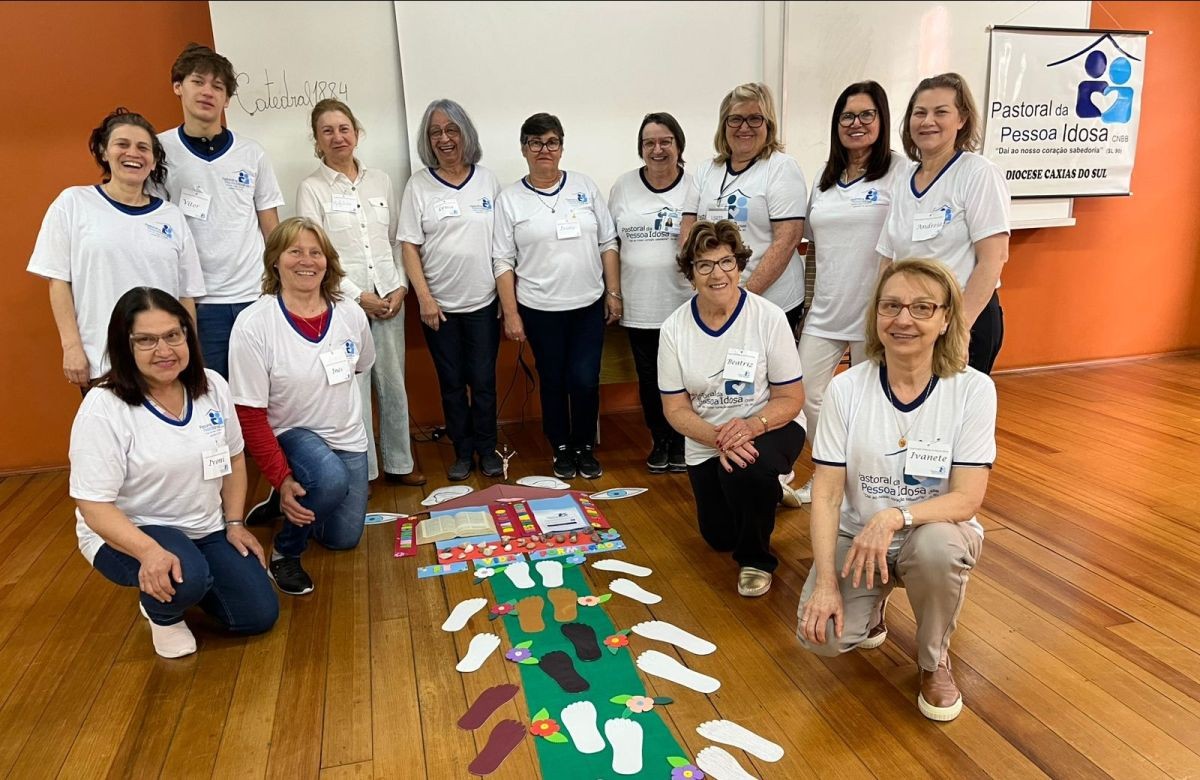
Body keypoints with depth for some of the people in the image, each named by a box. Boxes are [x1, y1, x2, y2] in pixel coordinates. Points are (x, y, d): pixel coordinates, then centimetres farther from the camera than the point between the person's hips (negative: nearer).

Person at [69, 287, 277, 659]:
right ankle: (161, 613, 2)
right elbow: (93, 505, -22)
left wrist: (234, 523, 3)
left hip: (206, 528, 5)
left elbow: (233, 458, 8)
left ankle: (187, 586, 26)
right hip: (128, 533, -5)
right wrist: (150, 551, -37)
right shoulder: (103, 408, -22)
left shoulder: (212, 386, -6)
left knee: (259, 615, -2)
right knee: (185, 577, -36)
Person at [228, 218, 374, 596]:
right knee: (330, 479, -37)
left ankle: (285, 506, 42)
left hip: (347, 438, 5)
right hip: (291, 435, -4)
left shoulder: (351, 314, -11)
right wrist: (281, 479, -26)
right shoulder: (253, 324, -22)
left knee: (343, 539, 11)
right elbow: (250, 415, -20)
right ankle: (285, 553, -6)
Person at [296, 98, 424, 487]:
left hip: (389, 298, 4)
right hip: (343, 303, -4)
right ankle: (360, 472, 14)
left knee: (394, 383, 10)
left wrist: (400, 287, 0)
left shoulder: (380, 180, 10)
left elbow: (396, 240, 12)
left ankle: (398, 462, 24)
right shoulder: (311, 188, -1)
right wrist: (358, 297, -11)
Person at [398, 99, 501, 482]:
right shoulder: (419, 184, 0)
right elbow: (409, 246, -2)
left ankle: (486, 450, 21)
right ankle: (462, 452, 23)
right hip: (439, 305, 0)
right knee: (452, 383, 9)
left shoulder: (487, 179, 4)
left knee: (483, 381, 5)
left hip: (483, 302, 0)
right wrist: (424, 297, -10)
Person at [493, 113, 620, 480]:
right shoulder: (509, 199, -1)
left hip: (589, 304, 1)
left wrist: (614, 292, 3)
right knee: (553, 380, 9)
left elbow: (608, 243, 7)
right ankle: (562, 449, 27)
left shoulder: (585, 186, 4)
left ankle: (585, 447, 22)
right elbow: (503, 261, -1)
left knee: (585, 380, 0)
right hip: (540, 309, -1)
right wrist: (510, 313, -5)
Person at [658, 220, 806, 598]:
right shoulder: (674, 328, -12)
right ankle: (768, 489, 45)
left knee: (745, 470, -37)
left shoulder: (769, 317, -18)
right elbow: (676, 408, -9)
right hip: (706, 440, 4)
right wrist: (719, 439, -27)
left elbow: (791, 399, -14)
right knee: (719, 537, 11)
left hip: (769, 428, -3)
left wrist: (752, 426, -34)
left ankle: (756, 559, -6)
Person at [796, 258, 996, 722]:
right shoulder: (846, 388, -12)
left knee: (937, 546, -37)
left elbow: (967, 498, -17)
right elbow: (827, 494, -12)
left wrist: (893, 517, -35)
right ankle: (872, 605, 17)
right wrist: (826, 582, -21)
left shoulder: (973, 390, -14)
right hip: (857, 535, 1)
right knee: (822, 634, -23)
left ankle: (934, 661, -3)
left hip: (935, 531, 0)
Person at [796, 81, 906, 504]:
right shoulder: (826, 176, 13)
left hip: (873, 311, -5)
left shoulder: (898, 170, -7)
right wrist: (810, 299, 14)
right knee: (806, 396, 5)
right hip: (825, 310, 6)